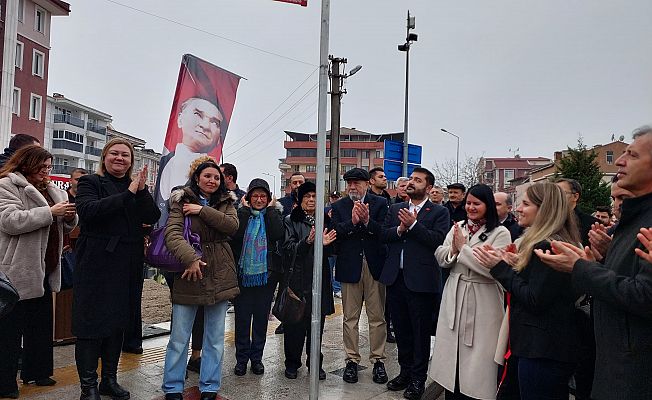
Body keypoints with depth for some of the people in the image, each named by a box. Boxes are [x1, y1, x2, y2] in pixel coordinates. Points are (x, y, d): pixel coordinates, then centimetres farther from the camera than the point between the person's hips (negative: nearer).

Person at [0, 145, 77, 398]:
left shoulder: (50, 190, 16)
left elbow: (64, 228, 19)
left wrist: (69, 216, -3)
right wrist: (50, 212, -24)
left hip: (44, 269, 8)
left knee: (41, 325, 16)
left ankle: (36, 371, 29)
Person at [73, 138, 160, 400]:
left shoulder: (136, 187, 14)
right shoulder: (90, 182, 0)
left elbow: (153, 216, 0)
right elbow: (88, 211, -20)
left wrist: (142, 191, -15)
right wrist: (128, 194, -20)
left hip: (128, 265, 5)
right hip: (97, 263, -5)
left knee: (118, 322, 13)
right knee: (91, 323, 0)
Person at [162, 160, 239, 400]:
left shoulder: (226, 203, 10)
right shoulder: (181, 202, -1)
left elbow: (232, 226, -10)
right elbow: (172, 234, -15)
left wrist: (203, 211, -15)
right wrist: (190, 259, -30)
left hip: (220, 277, 3)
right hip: (188, 274, -3)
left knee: (215, 338, 11)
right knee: (179, 338, 5)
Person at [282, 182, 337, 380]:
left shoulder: (325, 220, 10)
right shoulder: (291, 220, 2)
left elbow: (331, 251, 10)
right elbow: (289, 249, -8)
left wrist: (325, 243, -12)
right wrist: (308, 241, -25)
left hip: (319, 277, 3)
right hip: (297, 277, -2)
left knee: (317, 321, 7)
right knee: (295, 321, 2)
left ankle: (315, 363, 22)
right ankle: (292, 363, 18)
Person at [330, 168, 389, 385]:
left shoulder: (380, 203, 1)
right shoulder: (339, 206, 5)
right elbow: (335, 233, -8)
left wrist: (367, 221, -23)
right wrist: (352, 222, -22)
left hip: (375, 265, -1)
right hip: (350, 267, 1)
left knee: (377, 317, 6)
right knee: (350, 317, 9)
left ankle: (378, 360, 19)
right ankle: (352, 360, 21)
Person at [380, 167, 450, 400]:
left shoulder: (439, 212, -2)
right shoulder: (395, 209, 12)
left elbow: (438, 240, -16)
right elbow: (382, 235, 4)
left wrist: (413, 225, -19)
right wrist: (399, 229, -13)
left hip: (421, 280, -5)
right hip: (395, 278, 5)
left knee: (421, 332, 6)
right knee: (401, 329, 16)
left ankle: (418, 378, 21)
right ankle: (405, 371, 32)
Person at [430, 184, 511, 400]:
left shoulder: (500, 233, -8)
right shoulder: (457, 227, 9)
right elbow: (440, 258, 7)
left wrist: (463, 248, -14)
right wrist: (453, 249, -14)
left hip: (482, 302, -5)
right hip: (454, 296, 5)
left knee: (476, 358, 3)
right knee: (451, 355, 13)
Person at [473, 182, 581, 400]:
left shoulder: (548, 247, -19)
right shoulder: (543, 244, 13)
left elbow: (535, 300, -21)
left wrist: (500, 268, -14)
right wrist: (514, 266, 3)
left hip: (542, 351, -10)